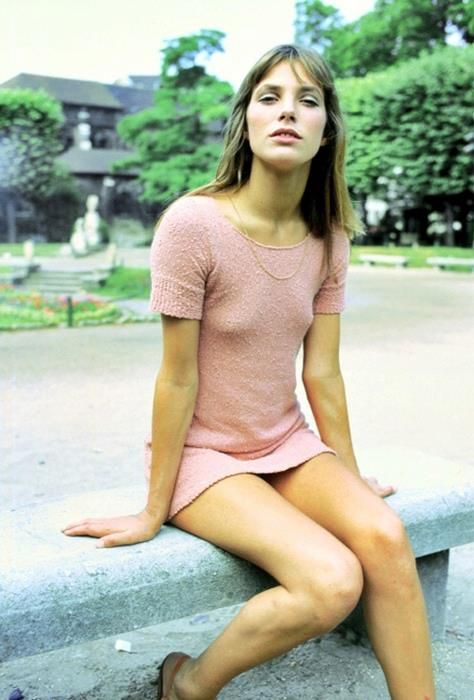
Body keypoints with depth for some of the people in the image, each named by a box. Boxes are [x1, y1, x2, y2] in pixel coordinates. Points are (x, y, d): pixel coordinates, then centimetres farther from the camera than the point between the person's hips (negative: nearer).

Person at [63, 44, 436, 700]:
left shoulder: (328, 239, -3)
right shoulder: (193, 225, -20)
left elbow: (323, 374, 1)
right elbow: (178, 380, -17)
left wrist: (351, 481, 7)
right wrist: (155, 511, -9)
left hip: (288, 445, 5)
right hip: (202, 452, -5)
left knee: (384, 536, -22)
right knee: (332, 582, -24)